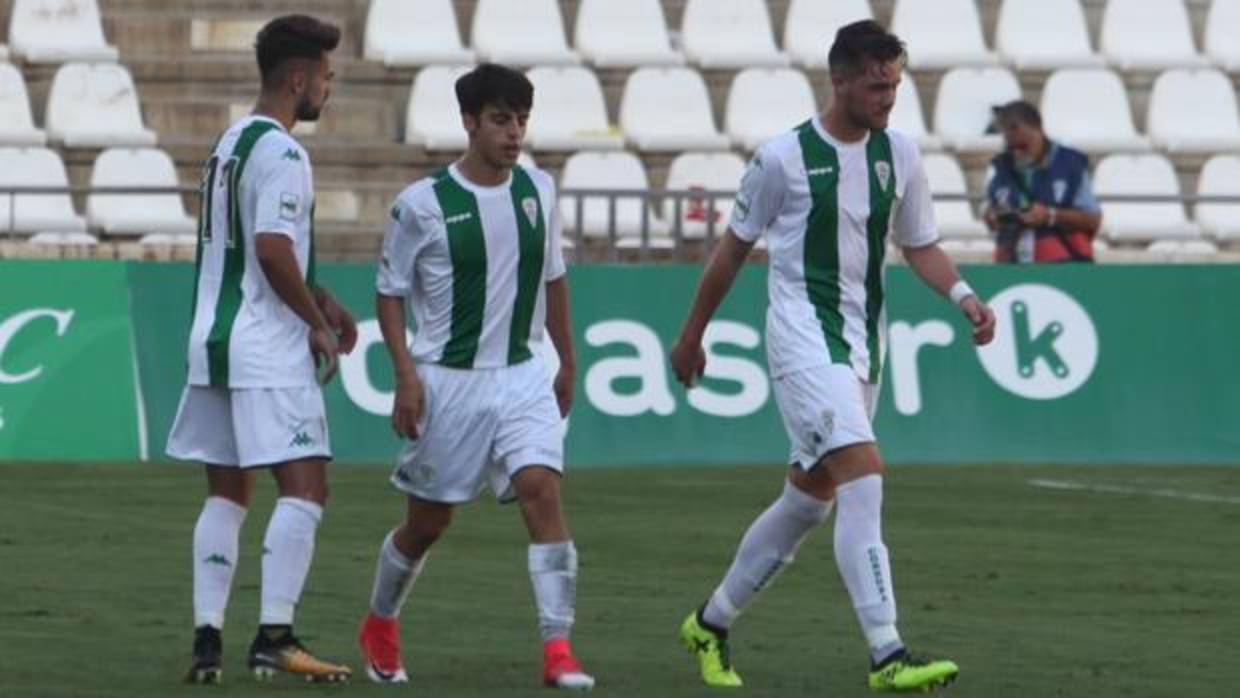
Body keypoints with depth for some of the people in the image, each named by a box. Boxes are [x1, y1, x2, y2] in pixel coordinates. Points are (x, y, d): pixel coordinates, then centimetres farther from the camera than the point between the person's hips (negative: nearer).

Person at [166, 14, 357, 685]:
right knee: (304, 486, -8)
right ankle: (274, 638, -14)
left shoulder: (229, 143, 17)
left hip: (214, 340, 9)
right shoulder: (282, 153, -13)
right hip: (268, 351, -9)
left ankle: (206, 640, 7)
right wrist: (318, 322, -10)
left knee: (226, 492, 12)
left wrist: (318, 298, 19)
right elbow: (272, 252, -22)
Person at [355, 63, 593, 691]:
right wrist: (406, 374, -12)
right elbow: (390, 293, -3)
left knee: (543, 491, -18)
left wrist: (567, 363, 17)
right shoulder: (423, 204, -10)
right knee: (427, 523, 9)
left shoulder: (538, 191, 2)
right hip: (447, 381, -3)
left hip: (521, 376, 3)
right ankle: (380, 627, 36)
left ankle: (558, 649, -20)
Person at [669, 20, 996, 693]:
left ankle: (711, 624, 33)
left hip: (862, 344, 7)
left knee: (809, 498, 14)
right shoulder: (785, 157, -8)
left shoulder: (898, 153, 6)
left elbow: (920, 245, 15)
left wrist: (962, 294, -5)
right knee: (863, 478, -21)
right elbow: (735, 247, 4)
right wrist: (692, 334, 11)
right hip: (804, 338, -7)